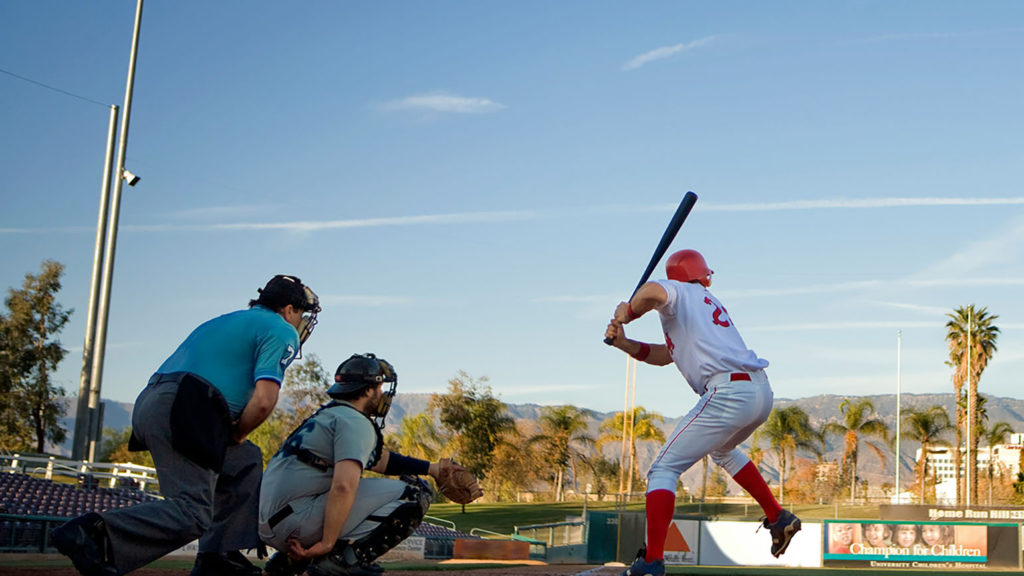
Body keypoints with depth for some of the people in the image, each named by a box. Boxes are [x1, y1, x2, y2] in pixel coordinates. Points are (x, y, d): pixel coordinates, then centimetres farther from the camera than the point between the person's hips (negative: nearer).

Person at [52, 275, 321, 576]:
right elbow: (263, 401, -10)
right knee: (192, 513, -14)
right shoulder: (281, 331, 4)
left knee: (245, 461, 23)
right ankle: (94, 532, -27)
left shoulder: (224, 321, 32)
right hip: (181, 412, -9)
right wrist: (237, 434, 7)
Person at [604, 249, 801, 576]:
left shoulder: (679, 292, 7)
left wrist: (627, 312, -1)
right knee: (721, 450, 38)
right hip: (762, 392, 9)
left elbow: (652, 292, -21)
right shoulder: (709, 303, 31)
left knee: (664, 469, -3)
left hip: (729, 393, -9)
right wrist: (624, 343, 18)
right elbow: (666, 355, 29)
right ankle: (778, 518, 35)